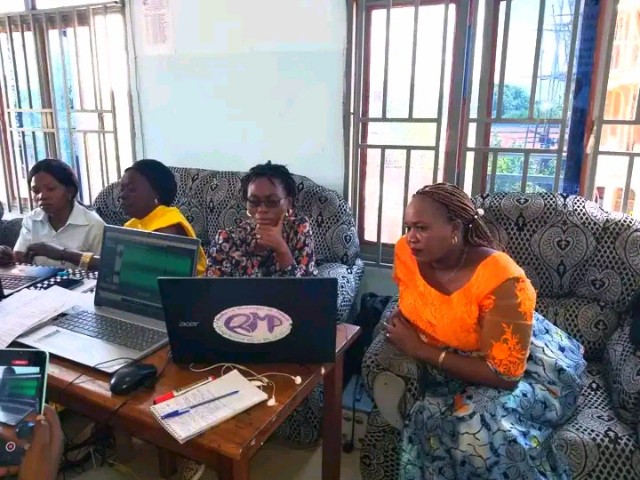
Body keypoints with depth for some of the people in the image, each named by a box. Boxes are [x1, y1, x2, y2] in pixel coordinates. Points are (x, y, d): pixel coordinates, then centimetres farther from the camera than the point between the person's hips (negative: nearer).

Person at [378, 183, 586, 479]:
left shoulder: (501, 280, -32)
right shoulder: (406, 251, -14)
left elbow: (504, 374, -31)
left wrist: (420, 350, -29)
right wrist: (401, 320, -15)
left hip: (526, 368, -4)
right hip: (450, 359, 5)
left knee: (479, 429, -30)